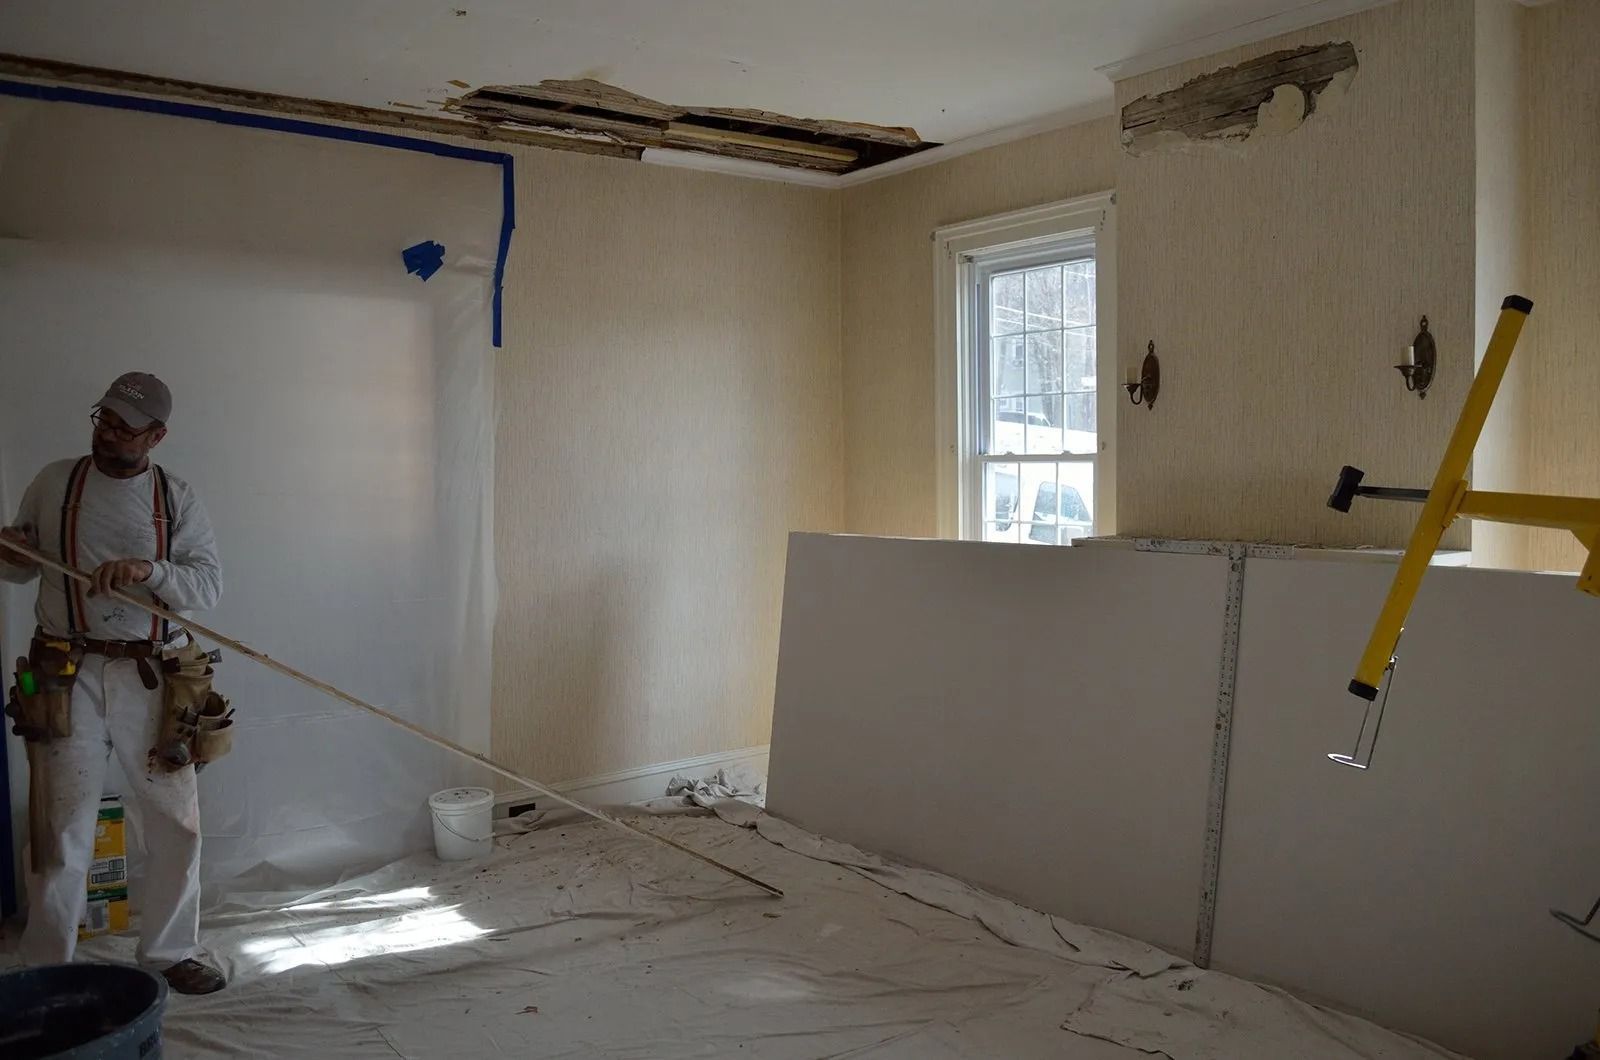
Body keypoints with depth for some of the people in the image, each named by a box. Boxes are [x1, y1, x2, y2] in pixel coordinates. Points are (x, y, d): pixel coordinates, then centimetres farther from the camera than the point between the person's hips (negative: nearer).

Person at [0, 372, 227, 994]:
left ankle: (169, 954, 23)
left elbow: (208, 586, -4)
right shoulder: (54, 483, 5)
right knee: (63, 827, 3)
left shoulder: (176, 498, 3)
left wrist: (150, 571, -22)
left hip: (152, 679, 1)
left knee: (174, 825, 7)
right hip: (69, 677, 0)